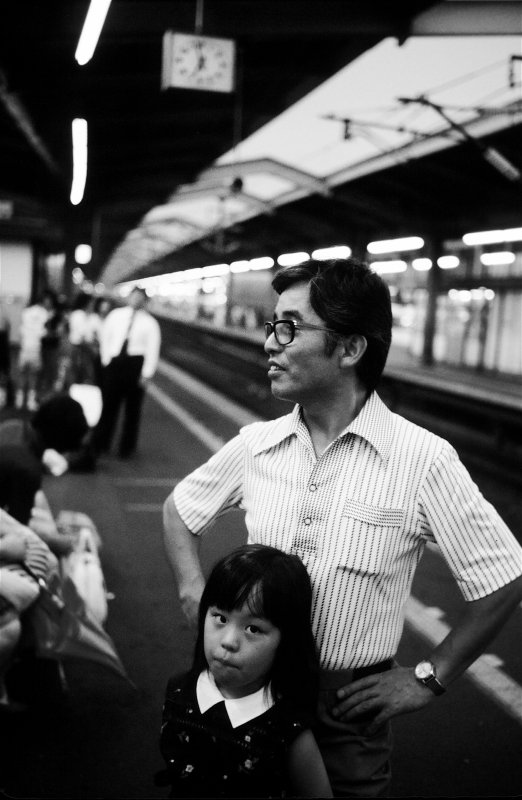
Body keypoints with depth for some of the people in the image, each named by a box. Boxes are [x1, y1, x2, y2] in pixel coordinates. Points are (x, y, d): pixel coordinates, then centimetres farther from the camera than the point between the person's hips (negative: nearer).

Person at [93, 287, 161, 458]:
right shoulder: (115, 315, 7)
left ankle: (126, 448, 15)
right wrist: (106, 359, 5)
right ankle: (100, 443, 13)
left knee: (132, 408, 5)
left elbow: (153, 350, -3)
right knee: (108, 404, 4)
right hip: (115, 362, 2)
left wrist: (146, 374, -10)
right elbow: (105, 337, 14)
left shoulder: (149, 323, 0)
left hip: (136, 363, -2)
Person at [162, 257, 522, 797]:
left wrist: (428, 677, -8)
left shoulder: (423, 460, -17)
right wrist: (195, 593, 0)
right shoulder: (256, 444, -4)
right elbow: (179, 507, 14)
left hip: (350, 708, -3)